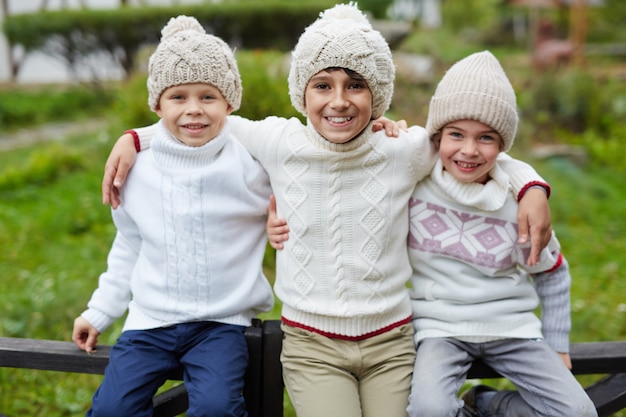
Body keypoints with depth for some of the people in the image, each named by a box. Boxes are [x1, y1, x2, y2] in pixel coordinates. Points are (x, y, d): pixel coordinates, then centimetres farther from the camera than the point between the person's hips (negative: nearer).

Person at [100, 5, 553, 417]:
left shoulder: (405, 149, -6)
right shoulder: (280, 143, -6)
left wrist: (531, 188, -6)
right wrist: (134, 138, 6)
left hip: (391, 344, 1)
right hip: (312, 347, 0)